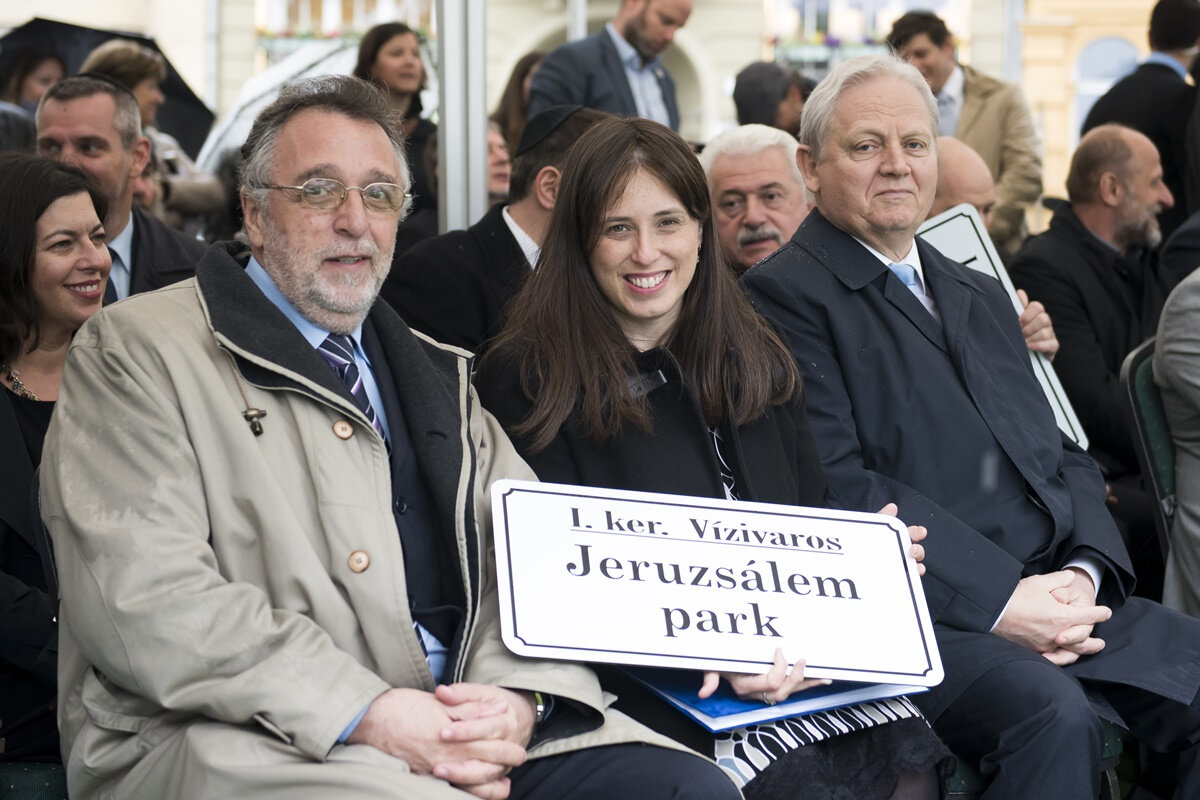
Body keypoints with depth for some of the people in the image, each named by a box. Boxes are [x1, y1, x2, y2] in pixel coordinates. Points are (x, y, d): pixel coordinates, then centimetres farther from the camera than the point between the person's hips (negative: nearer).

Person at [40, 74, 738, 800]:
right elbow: (145, 597, -9)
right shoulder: (137, 352, 4)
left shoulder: (438, 375, 24)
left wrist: (517, 696, -9)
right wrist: (366, 714, -18)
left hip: (466, 722, 6)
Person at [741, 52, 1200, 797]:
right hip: (920, 617, -7)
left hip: (1064, 597, 8)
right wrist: (1000, 599, -17)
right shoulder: (785, 295, -2)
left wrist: (1086, 570, -3)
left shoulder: (982, 296, 24)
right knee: (1053, 713, -33)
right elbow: (836, 486, -13)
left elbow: (1063, 456, 19)